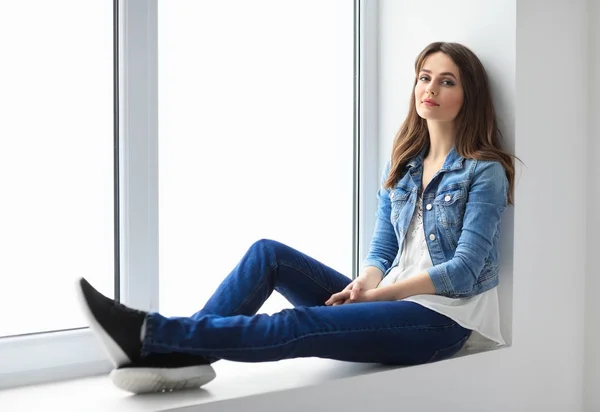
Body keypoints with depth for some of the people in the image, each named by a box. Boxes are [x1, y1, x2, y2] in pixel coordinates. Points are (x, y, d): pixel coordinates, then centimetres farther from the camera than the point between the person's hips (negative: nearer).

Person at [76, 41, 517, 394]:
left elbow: (464, 271, -13)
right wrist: (366, 284, -12)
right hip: (390, 299, 7)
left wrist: (377, 292, -16)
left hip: (442, 318, -7)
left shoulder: (485, 172, -6)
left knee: (302, 325, -29)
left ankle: (152, 334, -32)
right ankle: (183, 352, -24)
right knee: (268, 254, -10)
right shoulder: (402, 165, 15)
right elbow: (382, 252, 11)